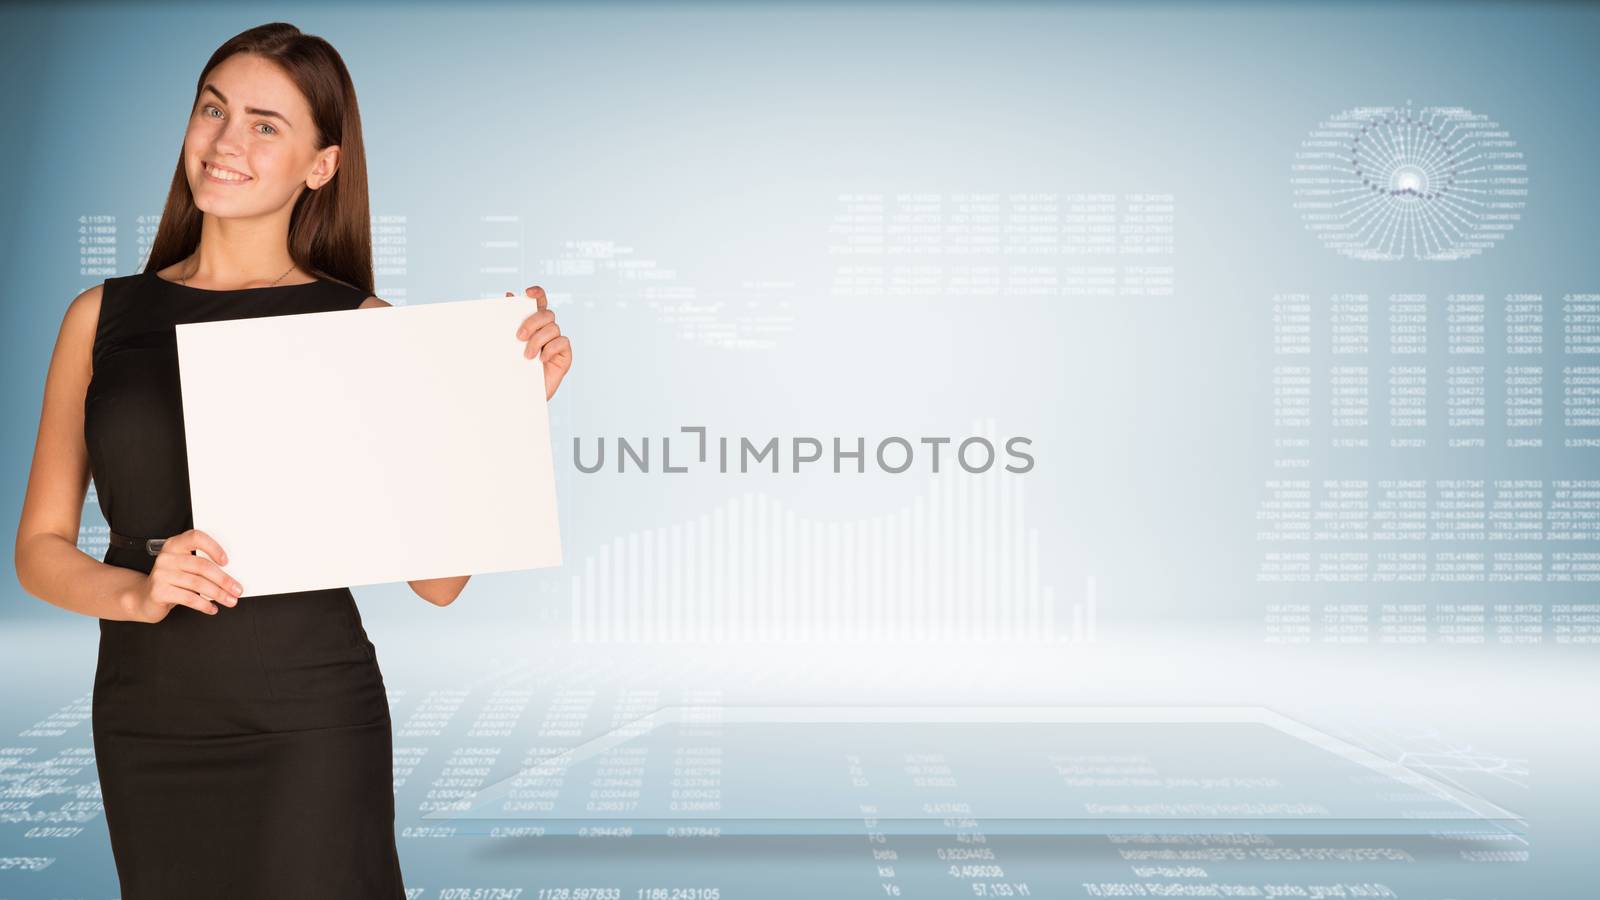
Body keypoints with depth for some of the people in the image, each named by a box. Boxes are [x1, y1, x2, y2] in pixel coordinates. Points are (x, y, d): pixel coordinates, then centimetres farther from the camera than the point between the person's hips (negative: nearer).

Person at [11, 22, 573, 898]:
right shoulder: (102, 316, 5)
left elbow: (436, 575, -4)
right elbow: (40, 547, 6)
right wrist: (138, 594, -13)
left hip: (310, 724, -3)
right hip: (146, 724, 3)